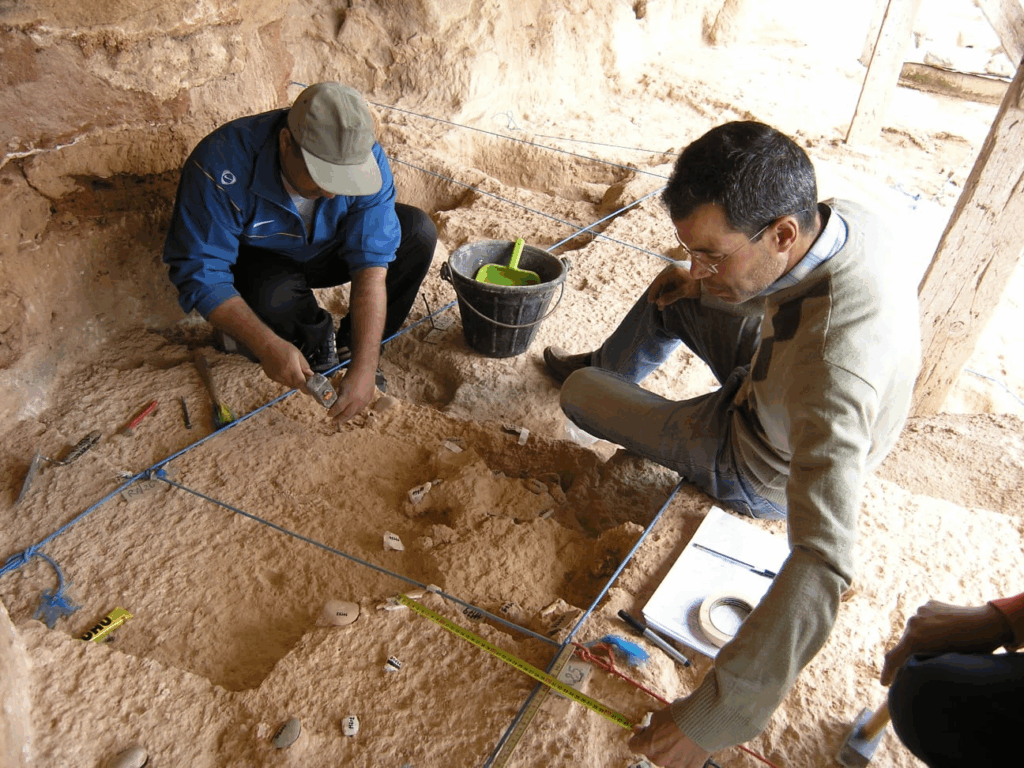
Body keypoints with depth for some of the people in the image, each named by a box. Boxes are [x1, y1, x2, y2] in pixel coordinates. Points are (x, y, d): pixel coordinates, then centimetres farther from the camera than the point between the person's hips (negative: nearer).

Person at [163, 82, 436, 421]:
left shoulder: (366, 160, -28)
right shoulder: (222, 164, -35)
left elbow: (372, 265, -32)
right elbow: (200, 273, -32)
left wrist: (364, 365, -39)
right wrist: (267, 346, -44)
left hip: (326, 249, 3)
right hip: (256, 260, -3)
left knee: (418, 231, -18)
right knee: (275, 296, -38)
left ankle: (350, 343, -7)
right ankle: (319, 345, -2)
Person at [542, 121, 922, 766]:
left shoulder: (834, 365, -46)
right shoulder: (844, 217, -21)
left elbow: (824, 566, -50)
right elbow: (778, 289, 4)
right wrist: (701, 284, -13)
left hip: (761, 474, -6)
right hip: (772, 396, 7)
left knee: (577, 394, -4)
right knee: (671, 292, 17)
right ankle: (607, 369, 47)